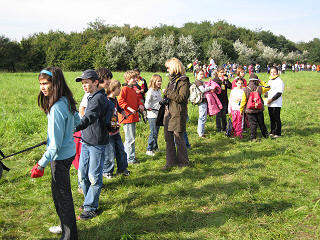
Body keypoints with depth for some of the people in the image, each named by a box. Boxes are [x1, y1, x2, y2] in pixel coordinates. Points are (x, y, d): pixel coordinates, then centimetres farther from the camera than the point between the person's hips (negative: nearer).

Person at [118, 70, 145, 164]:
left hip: (133, 116, 10)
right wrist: (129, 108, -24)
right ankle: (130, 159, 3)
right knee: (130, 139, -5)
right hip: (127, 116, -10)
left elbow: (137, 99, 24)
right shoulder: (124, 89, -11)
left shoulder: (133, 89, 17)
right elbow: (120, 101, -18)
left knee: (130, 138, 16)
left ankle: (126, 155, 27)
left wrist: (140, 104, 4)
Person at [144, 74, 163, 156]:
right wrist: (148, 108, -34)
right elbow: (147, 102, -17)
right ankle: (149, 150, 1)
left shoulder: (159, 91, 13)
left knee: (156, 132, 15)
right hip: (152, 115, -8)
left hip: (158, 114, 8)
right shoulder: (150, 91, -12)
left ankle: (155, 147, 26)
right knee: (153, 132, -7)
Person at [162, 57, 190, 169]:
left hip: (178, 113, -8)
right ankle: (171, 161, 20)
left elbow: (182, 97, -19)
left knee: (178, 138, 0)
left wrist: (168, 93, -16)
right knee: (168, 138, 10)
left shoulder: (183, 81, -11)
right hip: (168, 112, 8)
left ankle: (183, 161, 15)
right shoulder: (171, 79, 15)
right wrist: (165, 100, 7)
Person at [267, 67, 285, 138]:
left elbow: (279, 93, -14)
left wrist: (272, 99, -18)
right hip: (269, 104, 7)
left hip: (276, 104, -7)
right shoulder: (269, 81, 17)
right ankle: (272, 132, 22)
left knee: (277, 119, -3)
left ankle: (278, 133, 4)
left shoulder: (279, 81, -8)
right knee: (271, 119, 13)